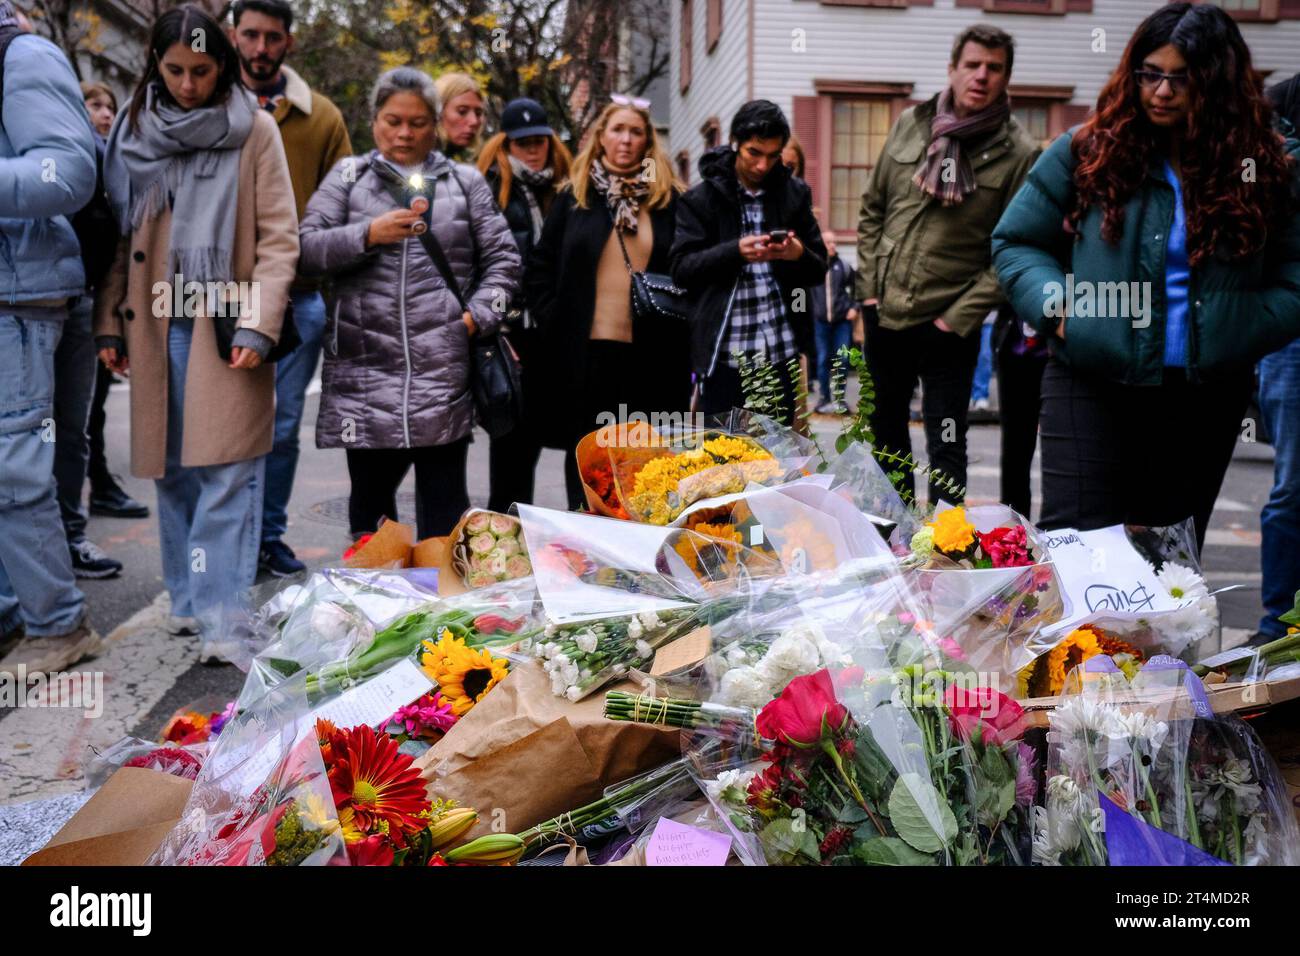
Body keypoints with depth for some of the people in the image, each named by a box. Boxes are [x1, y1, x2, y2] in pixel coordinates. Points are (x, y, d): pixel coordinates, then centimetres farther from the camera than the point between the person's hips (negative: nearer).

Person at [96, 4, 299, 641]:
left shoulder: (254, 130, 1)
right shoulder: (134, 131, 11)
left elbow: (279, 237, -3)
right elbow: (120, 235, 14)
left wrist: (259, 325, -12)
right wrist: (109, 323, 8)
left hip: (228, 325, -4)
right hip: (157, 326, 4)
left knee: (226, 471, -7)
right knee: (172, 469, 8)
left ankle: (220, 612, -3)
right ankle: (187, 597, 20)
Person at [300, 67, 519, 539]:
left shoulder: (464, 182, 14)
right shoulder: (348, 176, 13)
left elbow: (502, 259, 12)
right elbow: (306, 249, 3)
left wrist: (477, 315, -2)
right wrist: (368, 234, -11)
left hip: (443, 371, 0)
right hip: (365, 368, 1)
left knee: (444, 500, 5)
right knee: (371, 493, 9)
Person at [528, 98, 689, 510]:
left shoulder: (669, 199, 7)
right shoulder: (574, 196, 8)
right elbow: (541, 266, 7)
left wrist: (672, 325, -4)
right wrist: (553, 322, -2)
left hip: (650, 352, 0)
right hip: (586, 348, 0)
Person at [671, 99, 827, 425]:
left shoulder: (795, 193, 10)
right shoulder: (701, 199, 2)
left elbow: (819, 270, 11)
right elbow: (681, 269, -5)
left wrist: (799, 254, -13)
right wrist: (735, 252, -20)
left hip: (780, 352, 3)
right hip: (723, 354, -2)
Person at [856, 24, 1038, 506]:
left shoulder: (1019, 153, -7)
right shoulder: (910, 124, 3)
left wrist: (959, 317, -13)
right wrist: (869, 286, 4)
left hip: (948, 324, -5)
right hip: (883, 313, 5)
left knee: (945, 445, 1)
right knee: (886, 429, 18)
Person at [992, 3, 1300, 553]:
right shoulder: (1087, 151, 0)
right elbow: (1014, 243, 6)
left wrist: (1238, 333, -12)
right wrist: (1057, 309, -10)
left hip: (1207, 400, 3)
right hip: (1093, 387, -2)